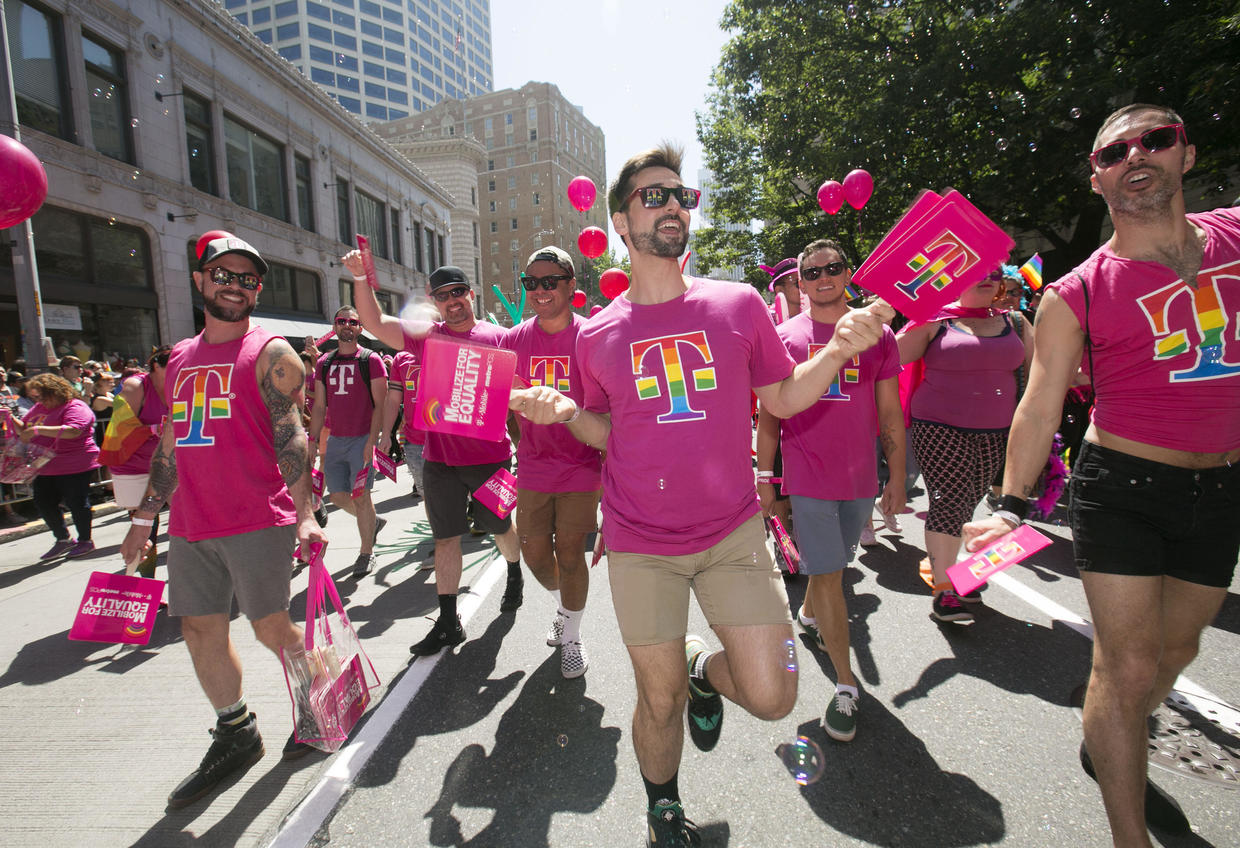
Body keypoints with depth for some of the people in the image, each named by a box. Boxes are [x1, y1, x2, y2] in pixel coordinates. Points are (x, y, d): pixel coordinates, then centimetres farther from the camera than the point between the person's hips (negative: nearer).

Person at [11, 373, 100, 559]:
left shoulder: (75, 407, -14)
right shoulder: (39, 408, 14)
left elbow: (73, 430, -30)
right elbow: (23, 428, 21)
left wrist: (38, 429, -33)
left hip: (74, 467, -9)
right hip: (45, 468, 9)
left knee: (76, 503, 0)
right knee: (43, 504, 13)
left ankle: (85, 541, 15)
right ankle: (63, 540, 28)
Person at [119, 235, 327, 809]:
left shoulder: (270, 353, -4)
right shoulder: (180, 358, 15)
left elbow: (290, 436, -12)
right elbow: (171, 445, 20)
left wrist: (304, 513, -21)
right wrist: (143, 518, 21)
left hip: (258, 522, -6)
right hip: (189, 526, 7)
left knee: (272, 628, 1)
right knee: (200, 630, 12)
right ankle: (235, 736, 31)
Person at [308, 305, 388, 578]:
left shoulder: (371, 360, -4)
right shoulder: (325, 363, 11)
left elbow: (380, 405, -8)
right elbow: (319, 406, 14)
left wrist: (372, 441, -15)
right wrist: (313, 440, 6)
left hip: (362, 439, -5)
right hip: (335, 440, 6)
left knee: (360, 496, -2)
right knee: (337, 495, 8)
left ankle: (366, 552, 13)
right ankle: (373, 522, 34)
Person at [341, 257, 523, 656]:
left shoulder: (498, 337, -1)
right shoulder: (427, 336, 5)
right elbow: (374, 322, 2)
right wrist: (360, 277, -10)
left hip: (490, 455, -2)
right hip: (439, 458, 2)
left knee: (501, 526, 16)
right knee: (445, 537, 8)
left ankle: (515, 577, 47)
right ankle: (448, 623, 21)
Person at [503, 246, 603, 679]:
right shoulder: (516, 339, 2)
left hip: (581, 466, -3)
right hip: (533, 467, 4)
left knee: (570, 551, 3)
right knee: (534, 551, 11)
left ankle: (572, 637, 29)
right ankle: (564, 607, 44)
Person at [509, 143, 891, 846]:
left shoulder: (739, 305, 0)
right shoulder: (598, 334, 0)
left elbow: (784, 398, 5)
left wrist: (840, 348, -10)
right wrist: (564, 412, -10)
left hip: (733, 531, 1)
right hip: (641, 544, 0)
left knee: (772, 697, -1)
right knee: (659, 703, 12)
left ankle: (703, 671, 35)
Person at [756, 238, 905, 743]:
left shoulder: (876, 333, 5)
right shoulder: (784, 335, -1)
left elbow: (890, 414, 8)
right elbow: (769, 413, 1)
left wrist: (897, 476, 6)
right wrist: (764, 476, -2)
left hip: (860, 476, 3)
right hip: (807, 476, -3)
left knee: (833, 563, 20)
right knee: (827, 575, -1)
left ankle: (809, 615, 50)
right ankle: (846, 686, 11)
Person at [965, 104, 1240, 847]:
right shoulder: (1076, 296, -11)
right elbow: (1040, 404, -11)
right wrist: (1012, 502, -19)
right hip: (1122, 487, -5)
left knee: (1175, 652, 21)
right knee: (1128, 667, -1)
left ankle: (1106, 750, 48)